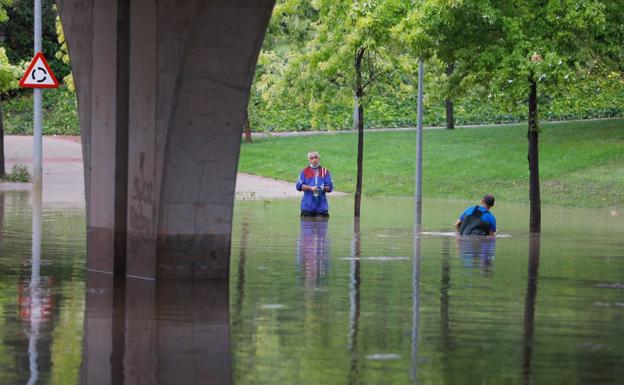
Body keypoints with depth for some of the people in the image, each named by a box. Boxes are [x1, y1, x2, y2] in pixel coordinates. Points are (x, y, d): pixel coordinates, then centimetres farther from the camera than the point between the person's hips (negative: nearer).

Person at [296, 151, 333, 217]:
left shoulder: (325, 171, 9)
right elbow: (299, 186, -4)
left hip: (322, 206, 1)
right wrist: (311, 188, -17)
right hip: (308, 206, -1)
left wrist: (323, 188, -19)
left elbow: (330, 187, 3)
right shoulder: (304, 172, 7)